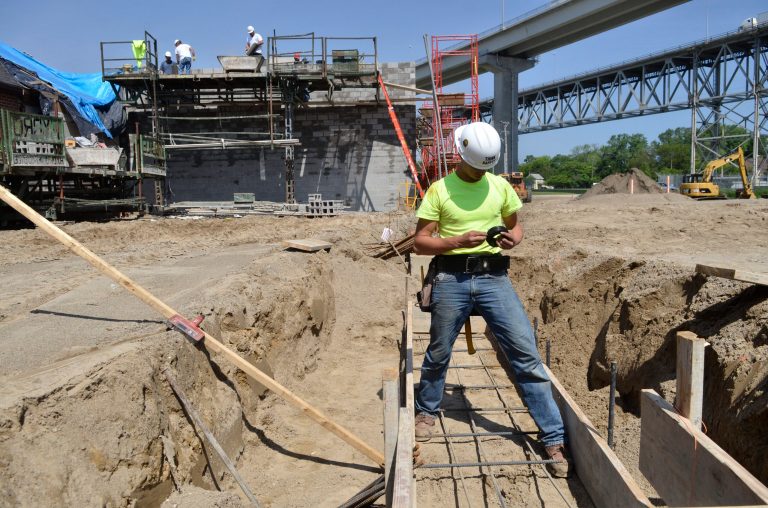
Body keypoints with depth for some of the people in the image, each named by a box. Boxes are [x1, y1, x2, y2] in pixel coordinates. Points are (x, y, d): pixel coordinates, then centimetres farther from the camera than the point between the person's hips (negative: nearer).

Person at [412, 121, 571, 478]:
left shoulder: (501, 186, 8)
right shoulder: (439, 190, -1)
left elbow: (515, 224, 20)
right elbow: (420, 242, -2)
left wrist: (513, 238, -5)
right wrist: (457, 240, -18)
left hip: (494, 277, 2)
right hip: (451, 278, -1)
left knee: (526, 352, -5)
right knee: (438, 353, 13)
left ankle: (554, 438, 4)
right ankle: (426, 411, 40)